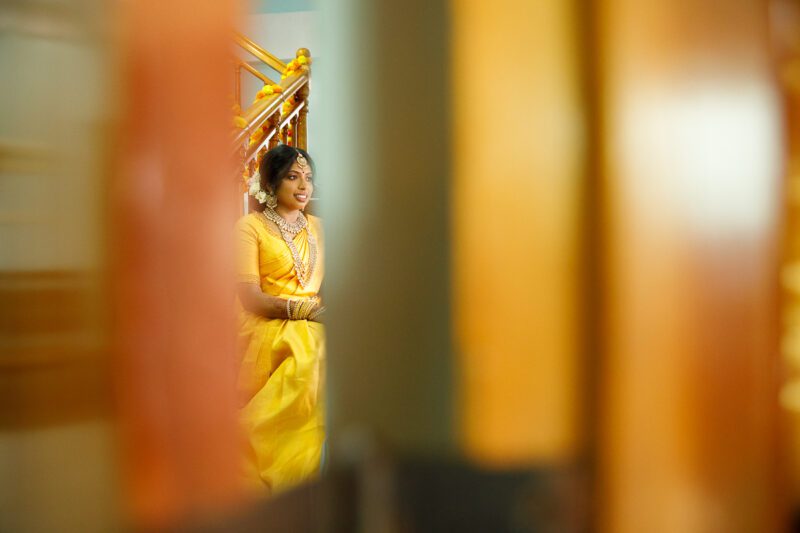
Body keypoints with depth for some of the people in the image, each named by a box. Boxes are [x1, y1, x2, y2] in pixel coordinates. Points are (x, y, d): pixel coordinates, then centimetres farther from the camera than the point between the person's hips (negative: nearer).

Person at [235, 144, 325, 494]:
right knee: (306, 358, -37)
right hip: (269, 330, -5)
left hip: (314, 326, 5)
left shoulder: (316, 227, 22)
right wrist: (299, 308, -20)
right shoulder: (251, 226, 4)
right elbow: (249, 296, -7)